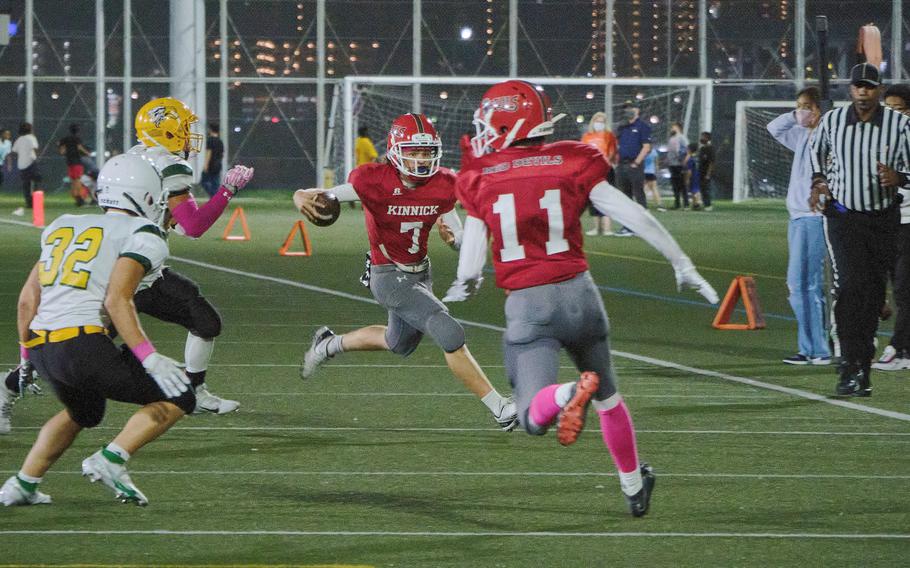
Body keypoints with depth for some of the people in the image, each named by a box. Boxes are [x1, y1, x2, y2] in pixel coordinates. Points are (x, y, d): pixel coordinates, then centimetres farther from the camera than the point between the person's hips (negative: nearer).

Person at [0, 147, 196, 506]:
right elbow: (116, 300, -13)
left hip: (42, 346, 8)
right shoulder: (144, 235, 1)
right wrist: (149, 359, -14)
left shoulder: (63, 228, 22)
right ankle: (110, 460, -8)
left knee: (83, 413, 35)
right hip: (83, 345, -8)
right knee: (177, 399, 5)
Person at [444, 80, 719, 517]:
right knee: (608, 398, 25)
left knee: (535, 418, -5)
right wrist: (682, 264, 7)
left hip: (526, 305, -3)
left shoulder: (480, 180, -1)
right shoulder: (572, 163, 2)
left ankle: (569, 394, -37)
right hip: (578, 292, 3)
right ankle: (633, 483, 38)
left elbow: (470, 266, -2)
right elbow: (634, 217, -1)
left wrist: (464, 287, 22)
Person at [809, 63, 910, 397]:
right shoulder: (832, 121, 1)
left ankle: (862, 362, 19)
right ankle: (851, 366, -21)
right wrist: (818, 180, 7)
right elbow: (817, 150, 22)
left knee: (874, 291, 6)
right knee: (849, 285, -16)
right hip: (843, 216, -1)